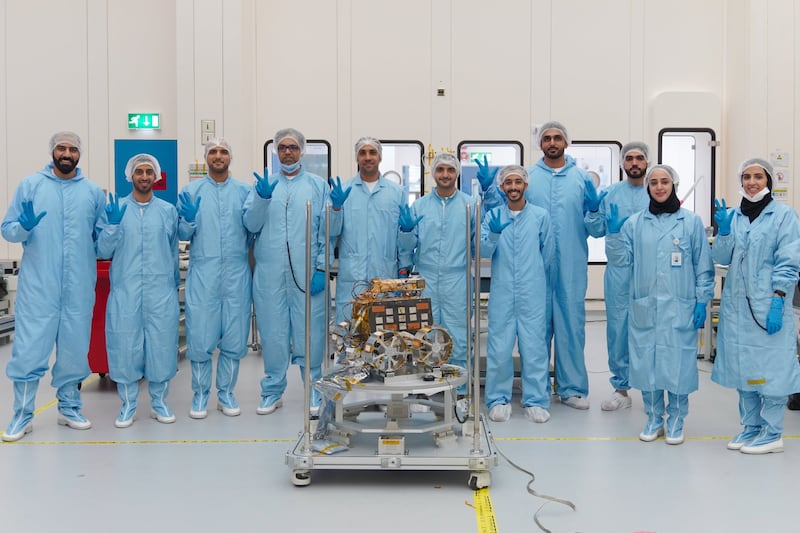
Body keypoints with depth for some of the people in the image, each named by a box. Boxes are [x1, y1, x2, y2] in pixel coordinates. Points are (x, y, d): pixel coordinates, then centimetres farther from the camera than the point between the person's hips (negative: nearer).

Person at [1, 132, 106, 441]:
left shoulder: (93, 192, 8)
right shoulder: (30, 185, 4)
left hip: (79, 287, 2)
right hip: (38, 285, -2)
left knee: (74, 346, 10)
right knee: (29, 347, 0)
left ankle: (69, 407, 25)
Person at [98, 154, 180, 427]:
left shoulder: (168, 210, 8)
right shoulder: (117, 208, 5)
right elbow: (103, 251, 1)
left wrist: (175, 283, 13)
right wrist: (113, 224, -13)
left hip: (161, 291, 1)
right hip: (125, 291, 0)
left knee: (162, 344, 4)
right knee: (125, 345, 2)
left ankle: (159, 401, 19)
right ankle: (128, 404, 16)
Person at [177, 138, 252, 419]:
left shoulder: (244, 191, 7)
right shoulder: (191, 191, 6)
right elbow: (182, 234, 4)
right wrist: (188, 219, -17)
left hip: (237, 274, 1)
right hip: (202, 273, -1)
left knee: (234, 338, 7)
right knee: (200, 336, 2)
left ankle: (226, 393, 23)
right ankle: (200, 394, 19)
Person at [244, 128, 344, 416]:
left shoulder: (318, 185, 8)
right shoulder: (264, 183, 10)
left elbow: (328, 230, 4)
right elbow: (251, 224, -1)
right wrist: (262, 197, -16)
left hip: (307, 272, -1)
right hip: (270, 273, 1)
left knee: (310, 333, 3)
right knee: (273, 334, 6)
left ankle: (314, 390, 17)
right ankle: (272, 391, 20)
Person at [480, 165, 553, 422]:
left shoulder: (541, 215, 3)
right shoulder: (493, 215, 5)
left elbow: (547, 254, 11)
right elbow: (483, 251, -6)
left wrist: (531, 272, 9)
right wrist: (494, 233, -23)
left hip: (533, 293, 0)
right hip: (501, 293, 0)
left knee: (534, 346, 2)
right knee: (499, 346, 2)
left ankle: (536, 400, 14)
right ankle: (498, 399, 15)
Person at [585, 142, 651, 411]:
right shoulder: (610, 194, 7)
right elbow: (598, 231, 6)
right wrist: (592, 208, -8)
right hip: (618, 270, 1)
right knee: (618, 328, 6)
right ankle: (621, 388, 17)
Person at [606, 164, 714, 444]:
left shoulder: (691, 221, 1)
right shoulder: (634, 222, 5)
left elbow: (703, 266, 2)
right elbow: (621, 260, 3)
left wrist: (702, 301, -2)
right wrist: (613, 232, -9)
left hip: (679, 307, -2)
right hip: (644, 307, 2)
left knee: (678, 362, 3)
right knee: (646, 361, 6)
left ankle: (676, 420, 19)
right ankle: (653, 418, 21)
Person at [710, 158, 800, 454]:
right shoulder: (734, 216, 10)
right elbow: (722, 258, 7)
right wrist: (723, 230, -9)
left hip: (767, 305, -5)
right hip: (737, 305, 5)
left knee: (770, 367, -1)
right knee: (742, 366, 10)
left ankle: (772, 433, 11)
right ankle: (751, 426, 23)